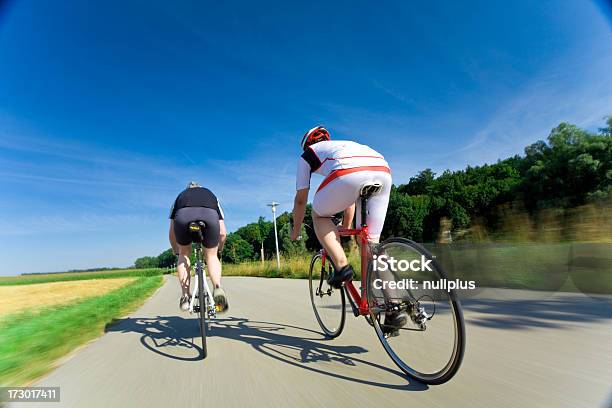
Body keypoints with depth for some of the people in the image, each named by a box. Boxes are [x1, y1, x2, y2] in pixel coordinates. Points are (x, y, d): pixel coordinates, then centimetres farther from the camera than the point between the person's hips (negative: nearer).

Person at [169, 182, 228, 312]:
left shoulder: (181, 196, 41)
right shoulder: (211, 195, 41)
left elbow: (172, 233, 40)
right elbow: (223, 233, 36)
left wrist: (176, 251, 55)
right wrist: (219, 249, 54)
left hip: (183, 215, 0)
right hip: (210, 215, 0)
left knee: (184, 255, 25)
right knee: (211, 256, 20)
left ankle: (185, 296, 18)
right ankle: (218, 288, -3)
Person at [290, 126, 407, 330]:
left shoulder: (307, 155, 29)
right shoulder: (344, 146, 43)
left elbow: (300, 199, 29)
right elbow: (350, 199, 47)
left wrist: (296, 230, 43)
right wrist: (345, 228, 58)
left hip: (350, 175, -5)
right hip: (383, 171, 6)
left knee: (319, 214, 23)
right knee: (371, 242, 14)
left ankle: (341, 266, 8)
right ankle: (393, 309, 10)